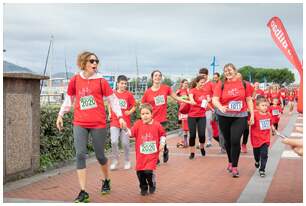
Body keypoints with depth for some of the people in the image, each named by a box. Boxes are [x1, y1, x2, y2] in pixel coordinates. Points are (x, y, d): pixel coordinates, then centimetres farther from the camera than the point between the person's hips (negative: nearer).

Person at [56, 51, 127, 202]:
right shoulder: (75, 80, 3)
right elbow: (69, 99, 15)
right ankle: (83, 191, 1)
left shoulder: (101, 81, -2)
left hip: (98, 123, -1)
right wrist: (60, 115, 14)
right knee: (80, 154, -6)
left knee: (99, 155, 8)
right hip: (80, 123, 1)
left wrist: (120, 117, -4)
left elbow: (112, 99, 2)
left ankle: (106, 180, 37)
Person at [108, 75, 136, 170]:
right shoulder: (113, 93, 3)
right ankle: (115, 160, 8)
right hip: (114, 122, 1)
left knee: (125, 143, 4)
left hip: (126, 122, -1)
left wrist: (130, 112, -12)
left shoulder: (129, 94, -1)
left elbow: (134, 106, 5)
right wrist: (110, 113, 8)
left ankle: (127, 161, 23)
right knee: (114, 142, -11)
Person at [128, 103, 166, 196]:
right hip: (141, 154, 2)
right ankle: (143, 188, 27)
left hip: (152, 153, -2)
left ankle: (152, 185, 19)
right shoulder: (138, 124, -3)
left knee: (148, 171, -12)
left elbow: (162, 134, 11)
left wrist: (162, 143, 1)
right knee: (140, 171, 2)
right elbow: (131, 133, -9)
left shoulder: (157, 125, -3)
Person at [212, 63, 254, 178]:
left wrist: (252, 115, 5)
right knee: (228, 141, 13)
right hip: (224, 117, 1)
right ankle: (230, 162, 35)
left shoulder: (244, 84, 2)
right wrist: (220, 107, -31)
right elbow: (215, 99, -11)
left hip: (240, 116, -1)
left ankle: (234, 167, 0)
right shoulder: (221, 85, -1)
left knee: (235, 141, -12)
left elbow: (249, 100, 9)